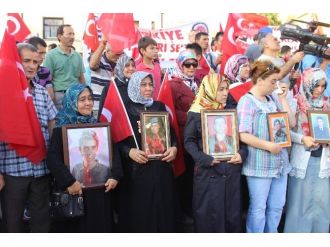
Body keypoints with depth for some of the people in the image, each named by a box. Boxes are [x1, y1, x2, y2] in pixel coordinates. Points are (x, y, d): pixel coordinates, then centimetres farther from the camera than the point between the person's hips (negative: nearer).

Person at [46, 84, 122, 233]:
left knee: (100, 226, 13)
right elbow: (52, 159, -16)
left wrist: (115, 176, -8)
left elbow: (114, 151, 5)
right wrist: (69, 182, -23)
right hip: (74, 191, -4)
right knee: (75, 228, 9)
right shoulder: (61, 128, -6)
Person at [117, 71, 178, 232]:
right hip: (136, 171, -3)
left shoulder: (160, 107, 11)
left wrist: (174, 148, -6)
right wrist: (130, 152, -20)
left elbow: (172, 133, 13)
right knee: (138, 214, 2)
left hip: (161, 169, 3)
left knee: (163, 211, 8)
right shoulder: (125, 110, 0)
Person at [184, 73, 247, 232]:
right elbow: (189, 141, -5)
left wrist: (242, 153, -7)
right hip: (208, 172, -4)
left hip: (232, 170, 4)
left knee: (232, 212, 11)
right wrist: (204, 159, -17)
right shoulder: (196, 113, -4)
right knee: (209, 214, 4)